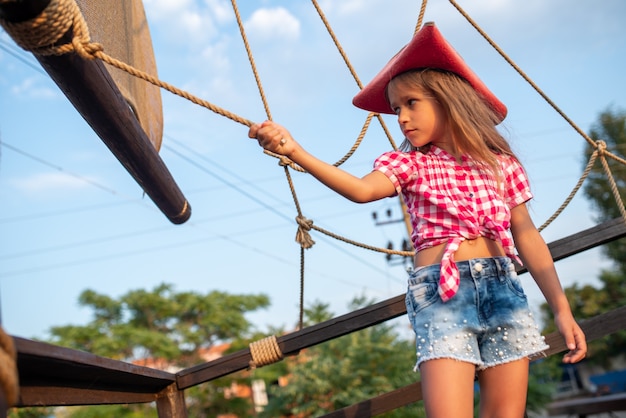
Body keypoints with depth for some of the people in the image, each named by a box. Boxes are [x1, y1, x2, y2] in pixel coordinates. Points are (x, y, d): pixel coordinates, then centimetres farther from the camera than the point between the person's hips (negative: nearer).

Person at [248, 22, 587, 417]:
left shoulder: (502, 163, 14)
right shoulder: (407, 163, 8)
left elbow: (528, 237, 14)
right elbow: (363, 189, -13)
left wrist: (562, 308, 9)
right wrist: (295, 151, -28)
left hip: (503, 288, 2)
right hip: (441, 291, -2)